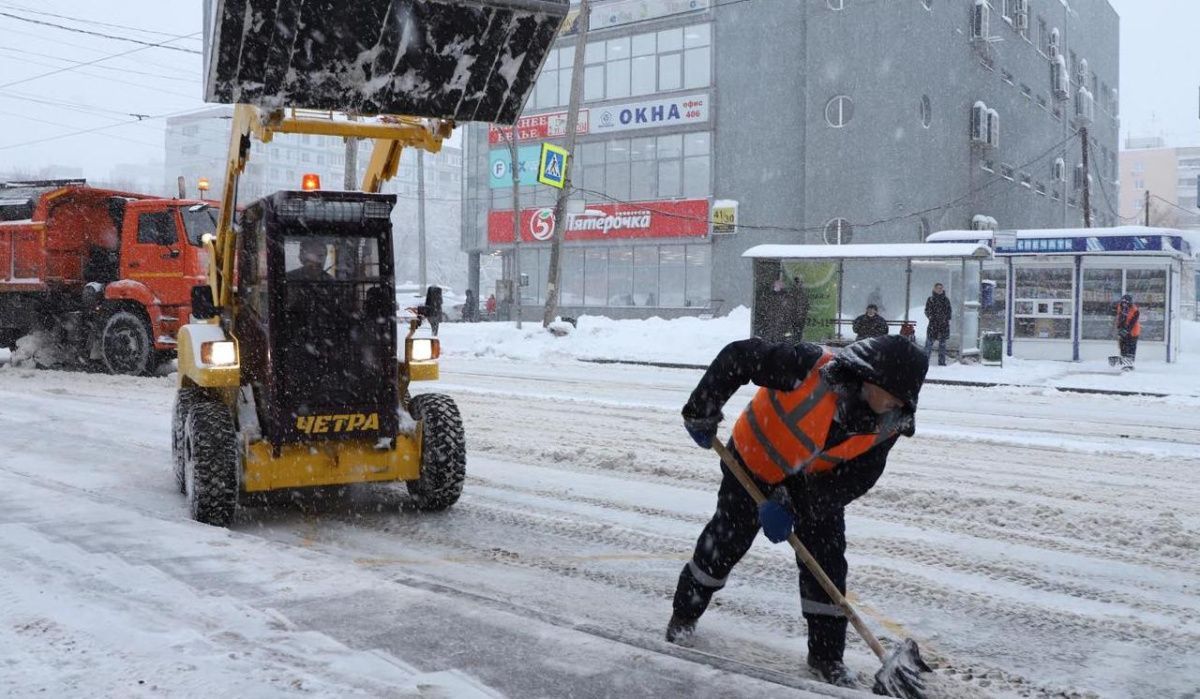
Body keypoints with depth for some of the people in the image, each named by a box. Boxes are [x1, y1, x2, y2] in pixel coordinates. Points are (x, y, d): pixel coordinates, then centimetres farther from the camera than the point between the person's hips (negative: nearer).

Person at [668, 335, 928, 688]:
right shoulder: (810, 366, -37)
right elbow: (737, 356, -28)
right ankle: (684, 615, 31)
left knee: (827, 559, -3)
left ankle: (826, 654, 13)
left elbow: (856, 478, -19)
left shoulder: (889, 424, -22)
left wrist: (790, 505, -28)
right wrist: (702, 415, -24)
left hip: (816, 481, 3)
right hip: (755, 460, -3)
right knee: (726, 540, 8)